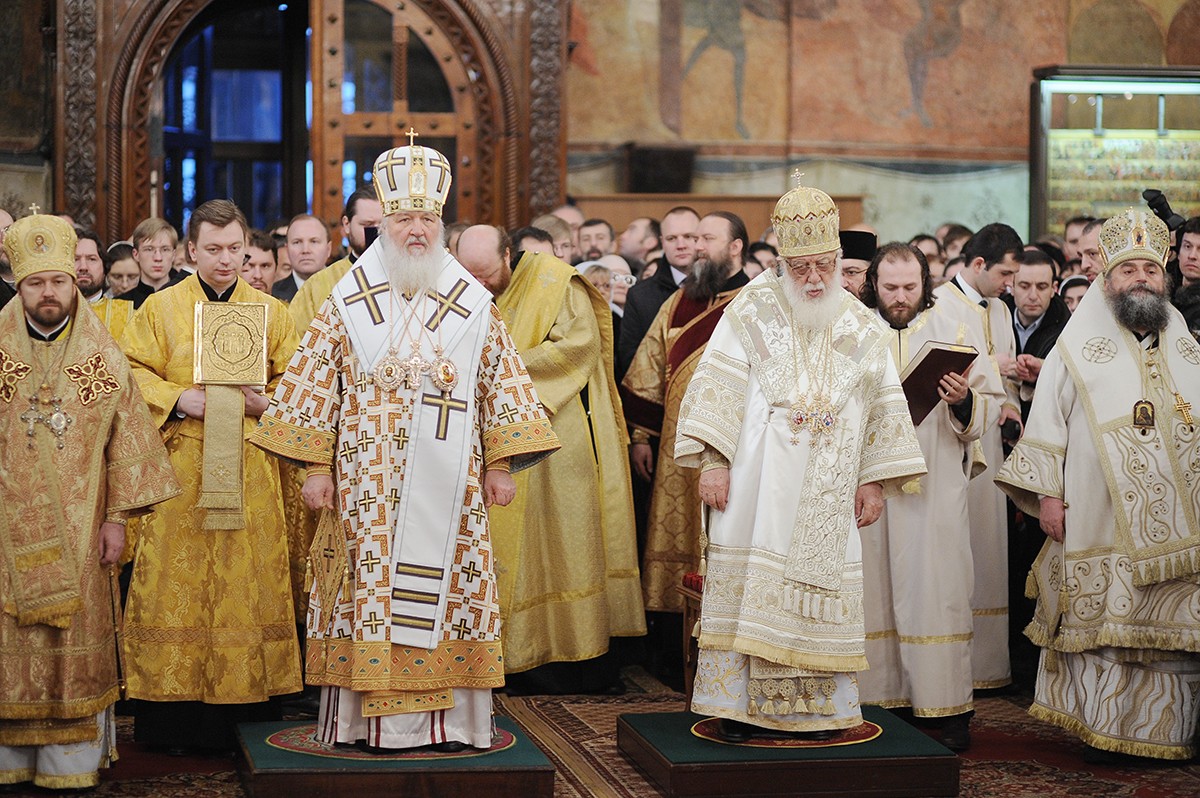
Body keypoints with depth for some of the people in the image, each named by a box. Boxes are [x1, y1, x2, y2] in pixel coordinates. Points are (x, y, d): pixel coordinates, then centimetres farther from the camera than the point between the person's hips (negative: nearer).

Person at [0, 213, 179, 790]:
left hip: (76, 531, 0)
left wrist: (117, 517, -1)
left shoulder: (105, 358, 3)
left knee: (75, 640, 3)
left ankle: (71, 762, 9)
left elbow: (126, 439, 4)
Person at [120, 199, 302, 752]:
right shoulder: (160, 308, 7)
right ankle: (176, 715, 4)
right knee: (177, 580, -2)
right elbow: (132, 374, 4)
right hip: (180, 472, -1)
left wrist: (264, 403, -10)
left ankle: (244, 704, 9)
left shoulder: (273, 313, 10)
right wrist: (177, 399, -12)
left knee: (249, 578, 1)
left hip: (249, 472, 1)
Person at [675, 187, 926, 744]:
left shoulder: (859, 327, 9)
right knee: (748, 582, -3)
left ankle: (817, 705, 11)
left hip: (827, 489, 2)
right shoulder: (753, 308, 1)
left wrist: (875, 481, 8)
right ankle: (738, 702, 3)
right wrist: (713, 461, -13)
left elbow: (882, 406, 13)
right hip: (759, 482, -2)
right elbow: (719, 385, -4)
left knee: (819, 586, 3)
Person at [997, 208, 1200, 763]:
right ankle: (1102, 731, 7)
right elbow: (1047, 425, 1)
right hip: (1101, 523, -3)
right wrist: (1047, 494, -6)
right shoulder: (1078, 349, 2)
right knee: (1101, 623, -2)